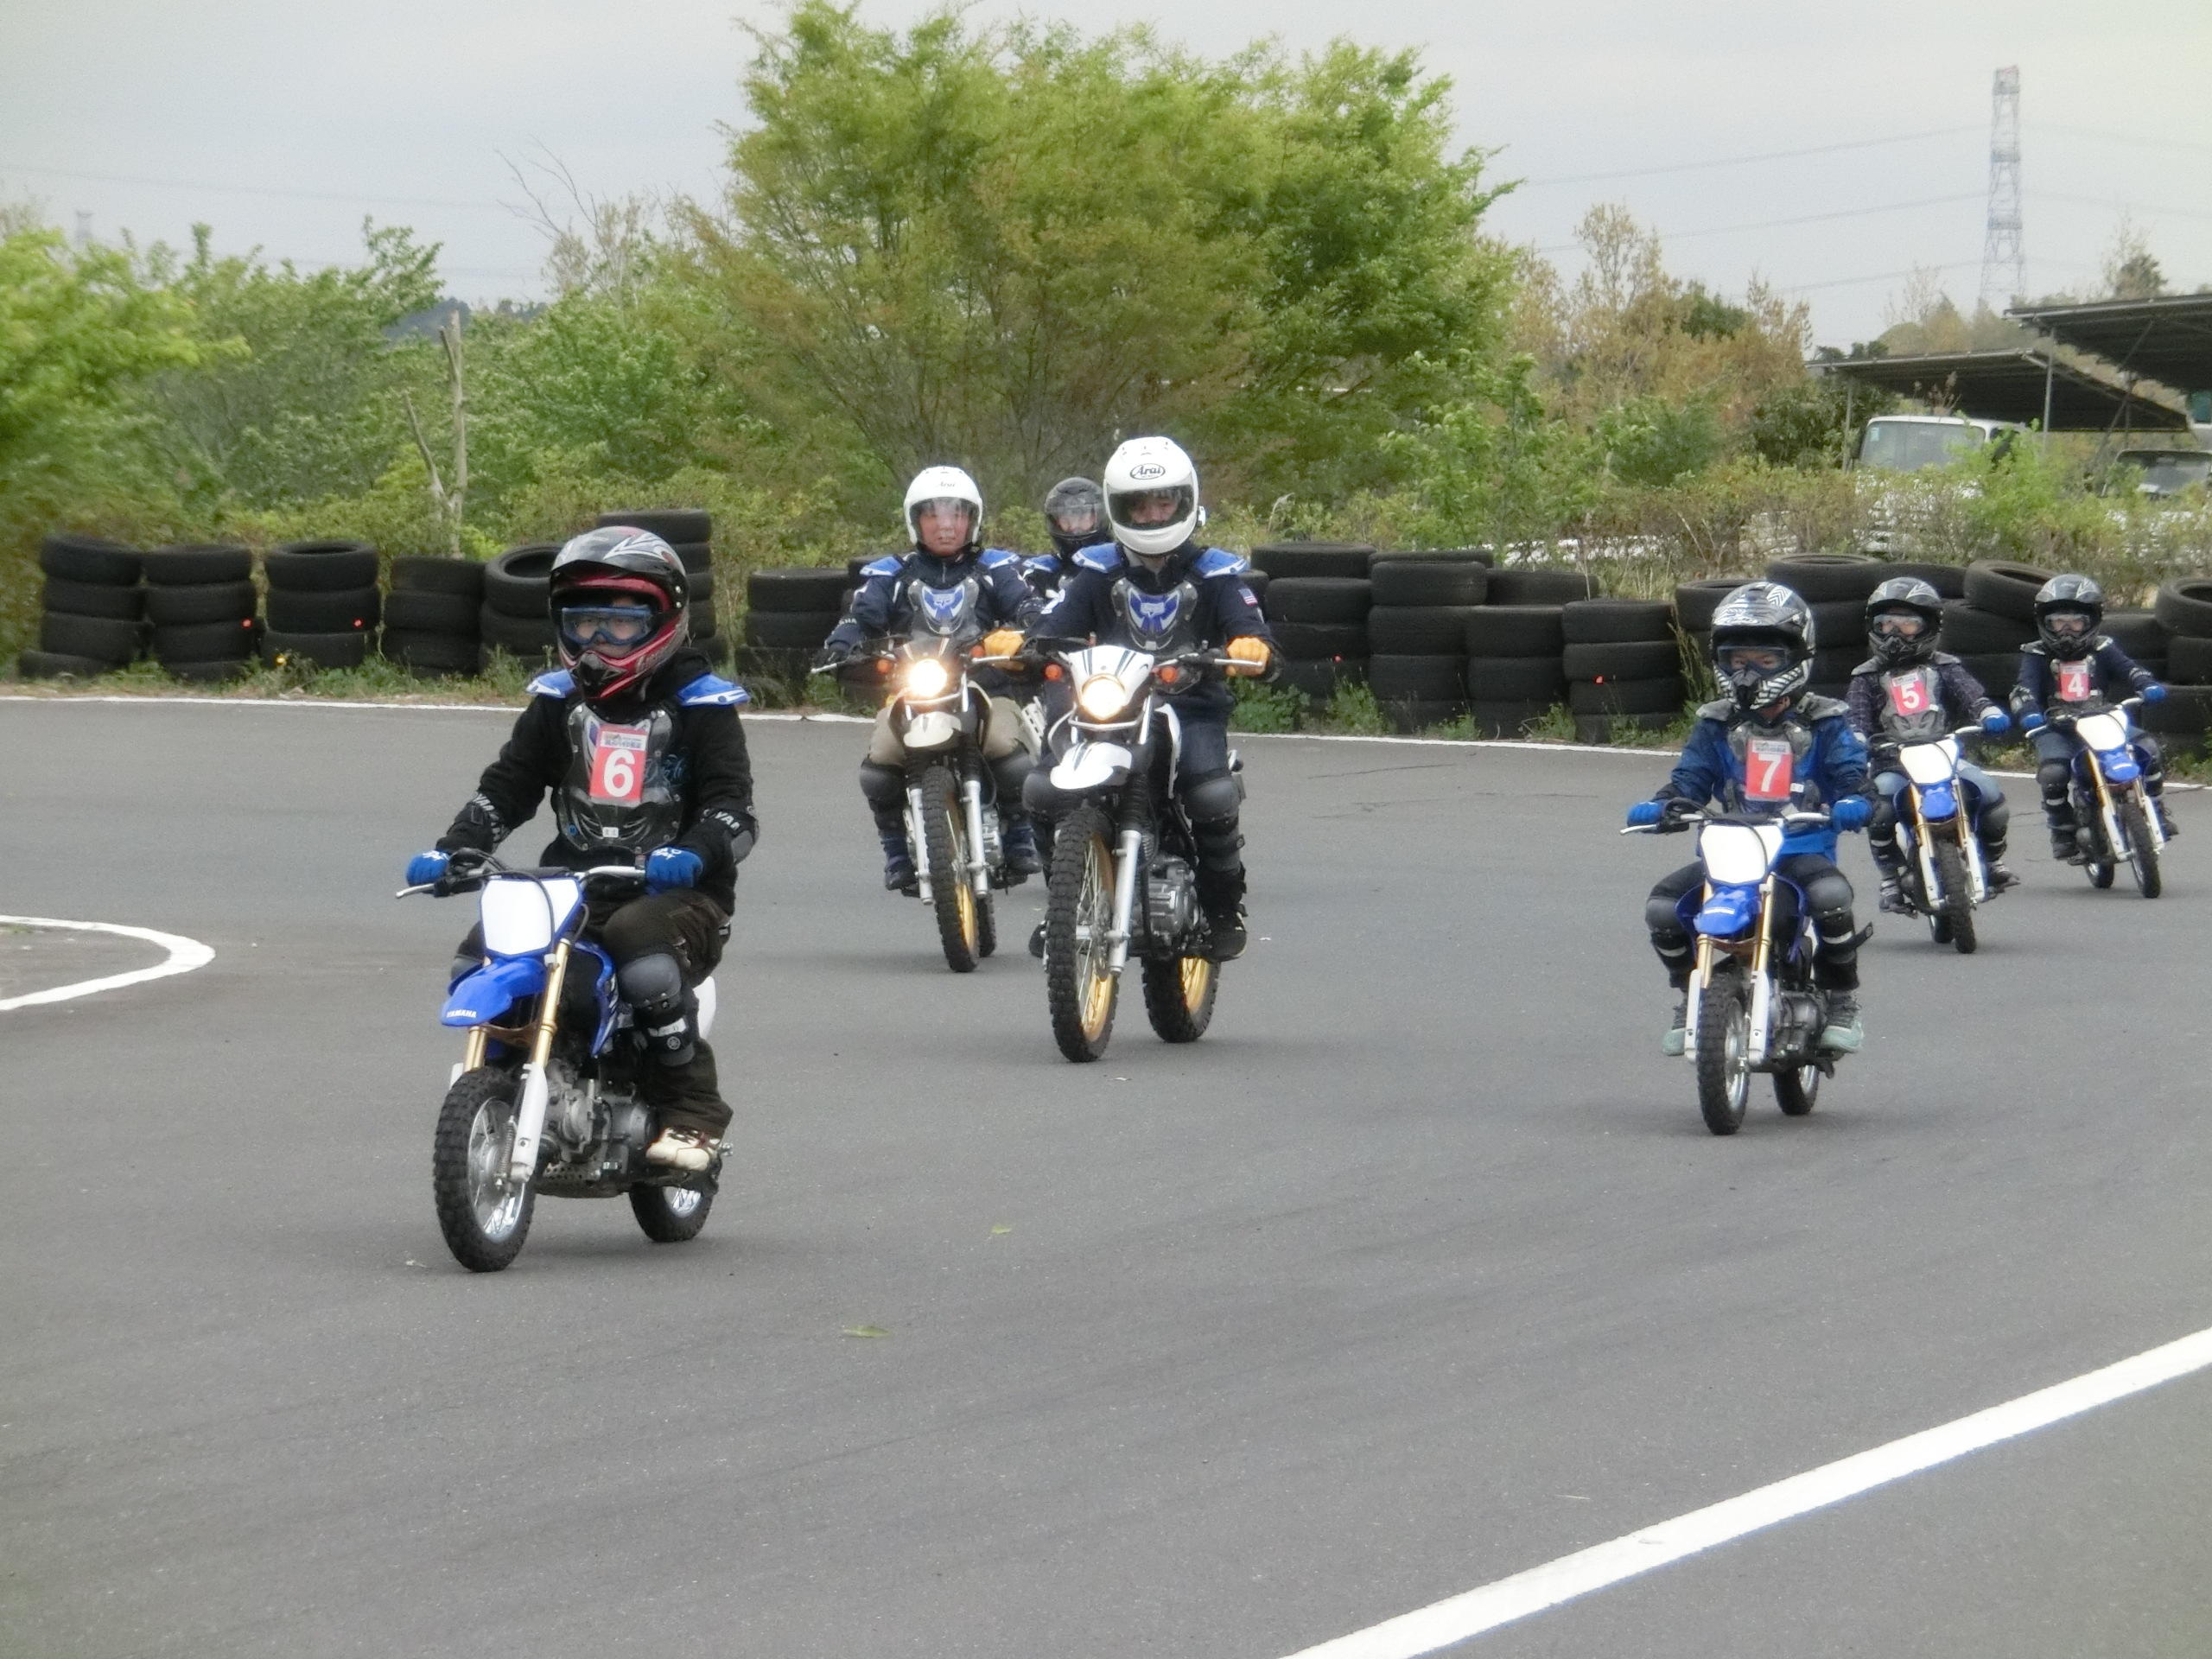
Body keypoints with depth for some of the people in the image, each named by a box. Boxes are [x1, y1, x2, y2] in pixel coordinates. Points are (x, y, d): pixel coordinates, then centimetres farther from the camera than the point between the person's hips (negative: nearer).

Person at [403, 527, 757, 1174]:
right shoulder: (559, 701, 17)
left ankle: (692, 1114, -23)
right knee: (477, 964, -15)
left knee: (644, 957, -38)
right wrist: (452, 849, -4)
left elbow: (731, 805, -7)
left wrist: (692, 853, -29)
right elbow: (507, 784, 14)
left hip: (670, 887, -5)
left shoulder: (698, 703, 2)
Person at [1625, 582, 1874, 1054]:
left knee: (1831, 896, -36)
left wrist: (1854, 803, -28)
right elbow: (1690, 779, 8)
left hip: (1804, 851, -3)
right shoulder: (1716, 725, 14)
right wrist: (1659, 806, -14)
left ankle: (1843, 1006, -12)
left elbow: (1853, 773, -3)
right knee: (1663, 907, -19)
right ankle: (1688, 1000, 6)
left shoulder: (1823, 722, 5)